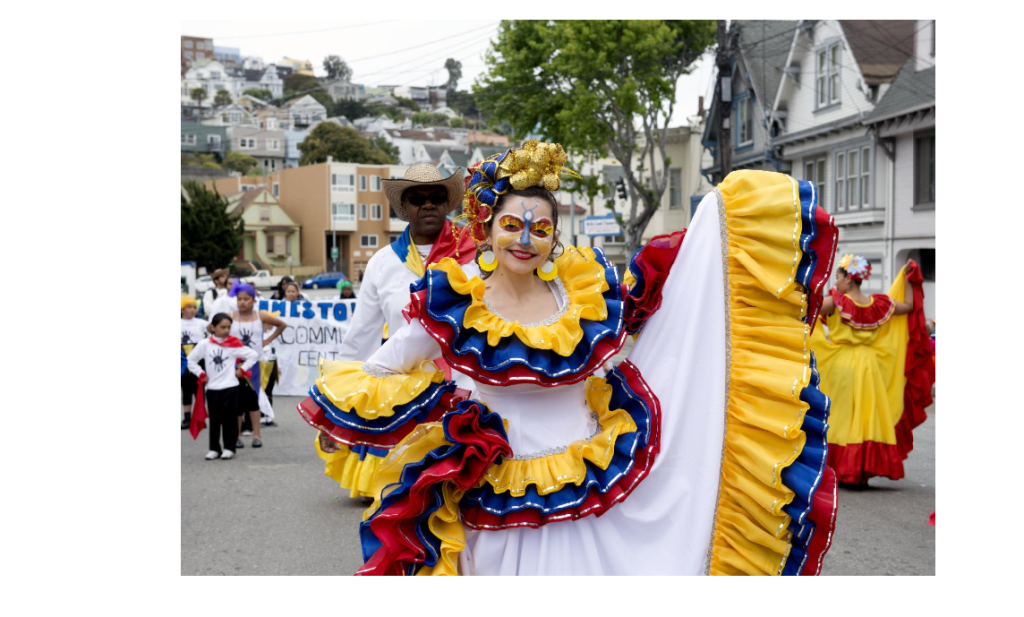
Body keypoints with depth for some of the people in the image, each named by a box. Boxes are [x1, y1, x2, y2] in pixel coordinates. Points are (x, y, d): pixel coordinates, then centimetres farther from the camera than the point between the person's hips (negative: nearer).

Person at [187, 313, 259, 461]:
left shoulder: (234, 344, -5)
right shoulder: (205, 344, -1)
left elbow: (253, 356, -1)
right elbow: (191, 360, 8)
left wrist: (241, 370, -2)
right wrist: (201, 374, 3)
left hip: (230, 387, -2)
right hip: (212, 388, 2)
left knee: (229, 418, 2)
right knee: (214, 419, 8)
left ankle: (229, 448, 11)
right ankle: (214, 448, 17)